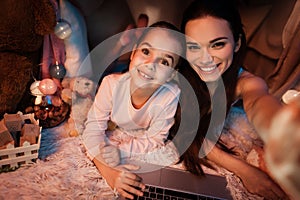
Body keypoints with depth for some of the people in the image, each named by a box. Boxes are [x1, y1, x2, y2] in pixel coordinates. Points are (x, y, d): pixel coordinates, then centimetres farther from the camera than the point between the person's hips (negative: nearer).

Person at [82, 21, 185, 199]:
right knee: (91, 150, -20)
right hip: (115, 134, 1)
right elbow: (94, 128, -28)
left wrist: (119, 151, -36)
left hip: (144, 142, 0)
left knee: (171, 156, -20)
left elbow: (153, 140, -21)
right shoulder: (112, 84, -31)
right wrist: (108, 172, -42)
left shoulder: (171, 95, -33)